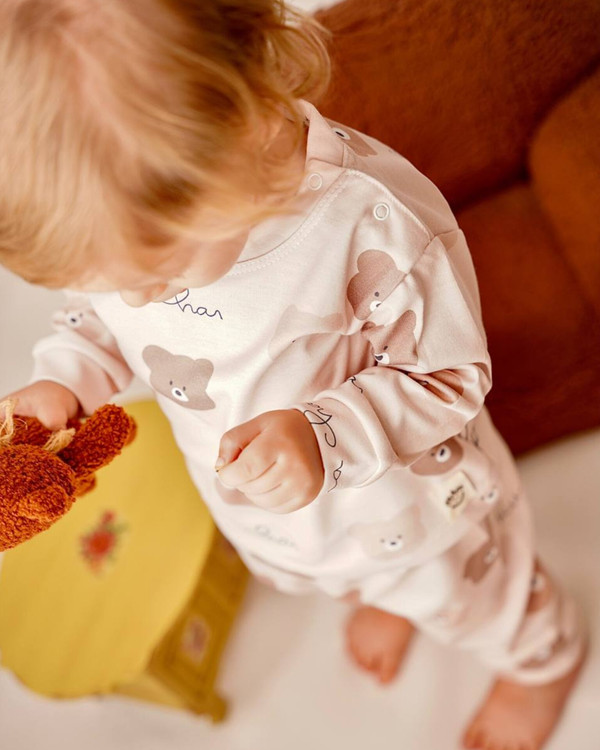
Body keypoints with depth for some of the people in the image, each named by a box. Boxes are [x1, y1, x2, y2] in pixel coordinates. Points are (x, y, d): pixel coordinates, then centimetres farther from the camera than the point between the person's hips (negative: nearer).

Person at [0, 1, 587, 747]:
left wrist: (326, 434, -42)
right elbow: (96, 315, -1)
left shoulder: (373, 219, -41)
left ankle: (543, 663, 65)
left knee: (473, 599, 27)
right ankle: (382, 595, 77)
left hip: (405, 508, -4)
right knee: (345, 576, 38)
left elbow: (451, 376, -26)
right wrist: (62, 379, -21)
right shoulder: (105, 220, -23)